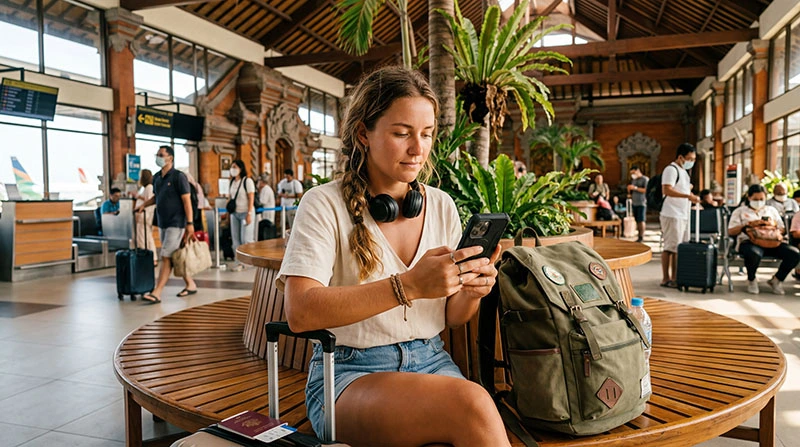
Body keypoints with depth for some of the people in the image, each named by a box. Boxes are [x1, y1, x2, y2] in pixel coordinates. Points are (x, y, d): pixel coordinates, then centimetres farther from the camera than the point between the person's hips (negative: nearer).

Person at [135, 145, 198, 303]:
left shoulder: (178, 177, -11)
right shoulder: (156, 177, 10)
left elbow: (187, 200, -14)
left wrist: (190, 223, -18)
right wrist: (144, 204, 6)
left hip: (176, 224, -8)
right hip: (162, 224, 8)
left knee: (166, 257, -11)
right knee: (175, 257, 13)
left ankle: (157, 293, -12)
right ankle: (190, 285, 24)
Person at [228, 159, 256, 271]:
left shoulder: (247, 181, -7)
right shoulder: (232, 182, 12)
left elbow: (251, 199, -12)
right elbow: (231, 198, 15)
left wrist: (249, 214, -18)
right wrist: (229, 214, 10)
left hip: (245, 213, -6)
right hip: (234, 213, 6)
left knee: (246, 239, -7)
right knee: (236, 239, 3)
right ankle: (238, 262, 8)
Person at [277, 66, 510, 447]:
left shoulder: (442, 206, 8)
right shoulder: (325, 205, -6)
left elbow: (451, 317, 13)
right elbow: (300, 312, -20)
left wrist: (471, 291, -11)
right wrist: (408, 286, -28)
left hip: (431, 363, 4)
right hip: (349, 373, -4)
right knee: (472, 405, -31)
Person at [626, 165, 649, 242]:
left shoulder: (645, 179, -1)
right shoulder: (633, 180, 19)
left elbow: (646, 190, -13)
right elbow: (630, 192, 24)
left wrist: (635, 188, -17)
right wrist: (629, 189, 1)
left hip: (642, 203, -6)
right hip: (634, 203, 6)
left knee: (641, 220, -10)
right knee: (637, 220, 2)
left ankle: (641, 237, -10)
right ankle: (639, 236, 2)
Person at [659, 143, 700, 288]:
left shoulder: (683, 171, 21)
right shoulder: (671, 169, -10)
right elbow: (667, 190, -21)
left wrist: (693, 197, 12)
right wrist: (688, 196, -28)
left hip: (683, 215, 10)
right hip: (672, 215, -10)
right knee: (670, 247, -6)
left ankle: (675, 278, 16)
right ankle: (665, 279, 0)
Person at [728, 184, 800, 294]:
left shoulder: (771, 210, 28)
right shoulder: (740, 211, 17)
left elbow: (782, 230, 24)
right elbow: (731, 231, 6)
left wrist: (774, 224, 2)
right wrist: (748, 224, -7)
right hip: (749, 241, -4)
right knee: (755, 254, -42)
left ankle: (777, 279, 1)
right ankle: (751, 280, -9)